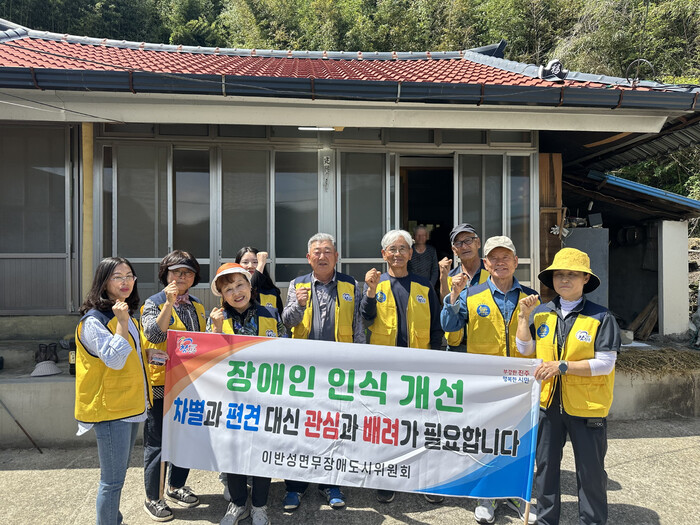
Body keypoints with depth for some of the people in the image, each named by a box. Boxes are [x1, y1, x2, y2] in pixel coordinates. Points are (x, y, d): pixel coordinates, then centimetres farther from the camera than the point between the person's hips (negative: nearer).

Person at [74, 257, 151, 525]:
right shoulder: (94, 320, -16)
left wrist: (148, 355, 5)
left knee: (118, 472, 21)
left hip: (131, 405, 9)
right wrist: (121, 322, -27)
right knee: (113, 479, 0)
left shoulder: (126, 315, 11)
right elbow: (114, 360, -24)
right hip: (110, 407, -8)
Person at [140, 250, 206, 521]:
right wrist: (169, 303, -28)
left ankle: (176, 487, 35)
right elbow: (155, 335, -23)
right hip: (161, 383, -6)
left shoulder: (196, 306, 11)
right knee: (157, 442, 5)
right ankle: (152, 498, 22)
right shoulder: (154, 303, -7)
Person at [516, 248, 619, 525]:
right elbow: (525, 349, 6)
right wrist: (524, 316, -5)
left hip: (587, 407, -3)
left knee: (590, 470, 11)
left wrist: (562, 366, -21)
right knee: (545, 465, 16)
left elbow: (605, 364, -14)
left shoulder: (601, 317, -10)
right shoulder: (541, 313, 3)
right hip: (548, 402, 4)